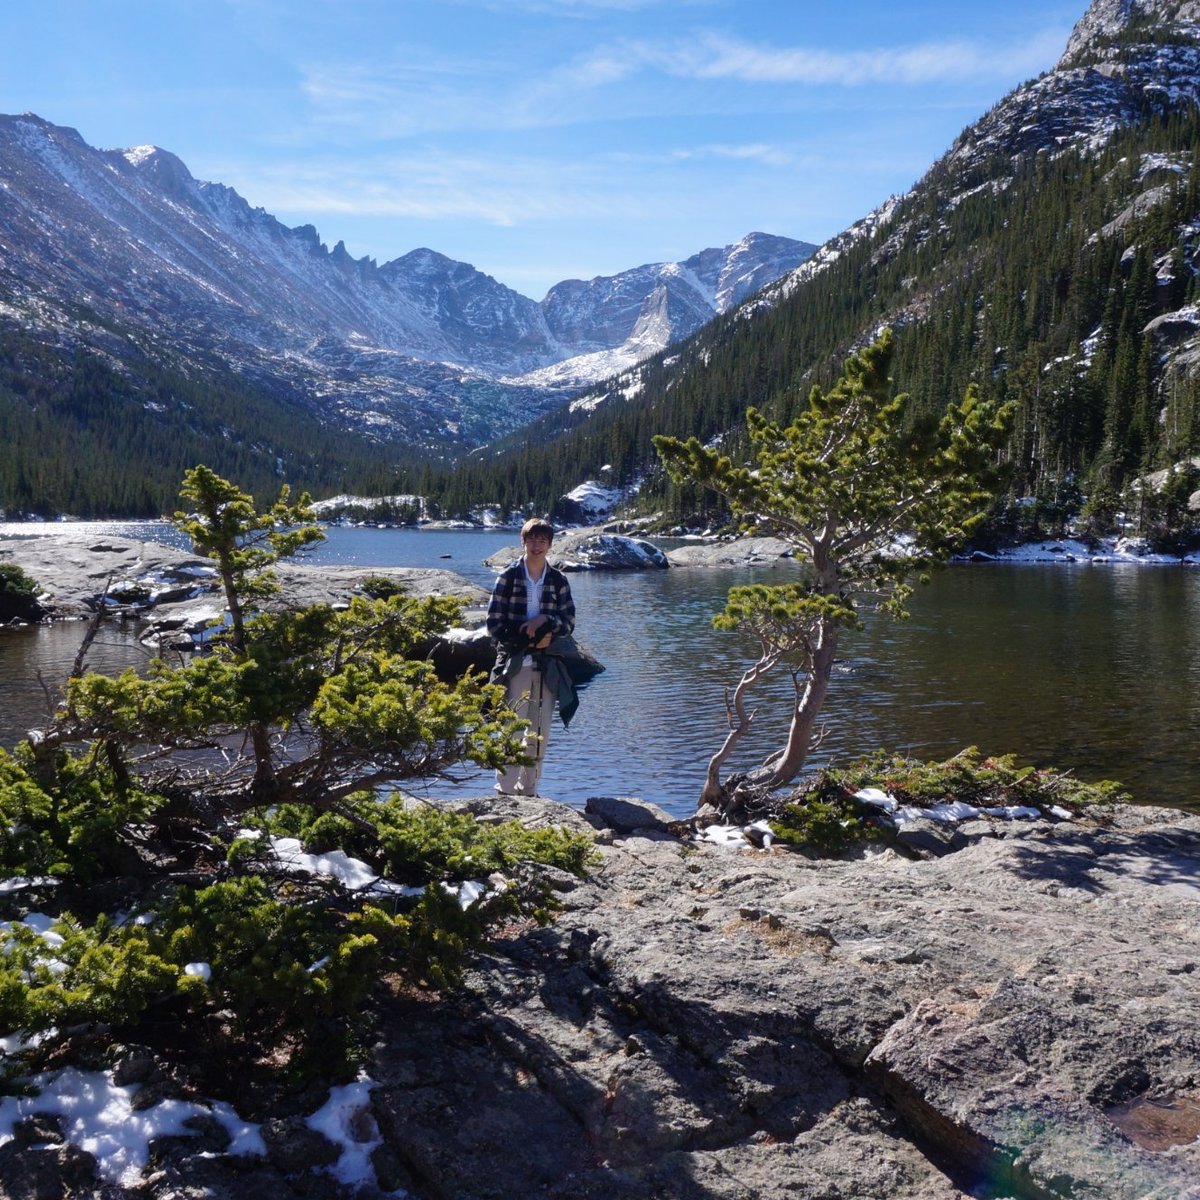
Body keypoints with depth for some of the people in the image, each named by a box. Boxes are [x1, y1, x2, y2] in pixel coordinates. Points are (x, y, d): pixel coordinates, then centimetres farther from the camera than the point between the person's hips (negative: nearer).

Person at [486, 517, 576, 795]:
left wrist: (546, 620, -13)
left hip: (547, 665, 3)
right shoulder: (508, 577, 0)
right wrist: (526, 640, -12)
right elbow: (494, 623, -4)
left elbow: (569, 623, 6)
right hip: (514, 663, -3)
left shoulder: (558, 580, 8)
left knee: (540, 733, 8)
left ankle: (529, 791, 19)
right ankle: (506, 790, -1)